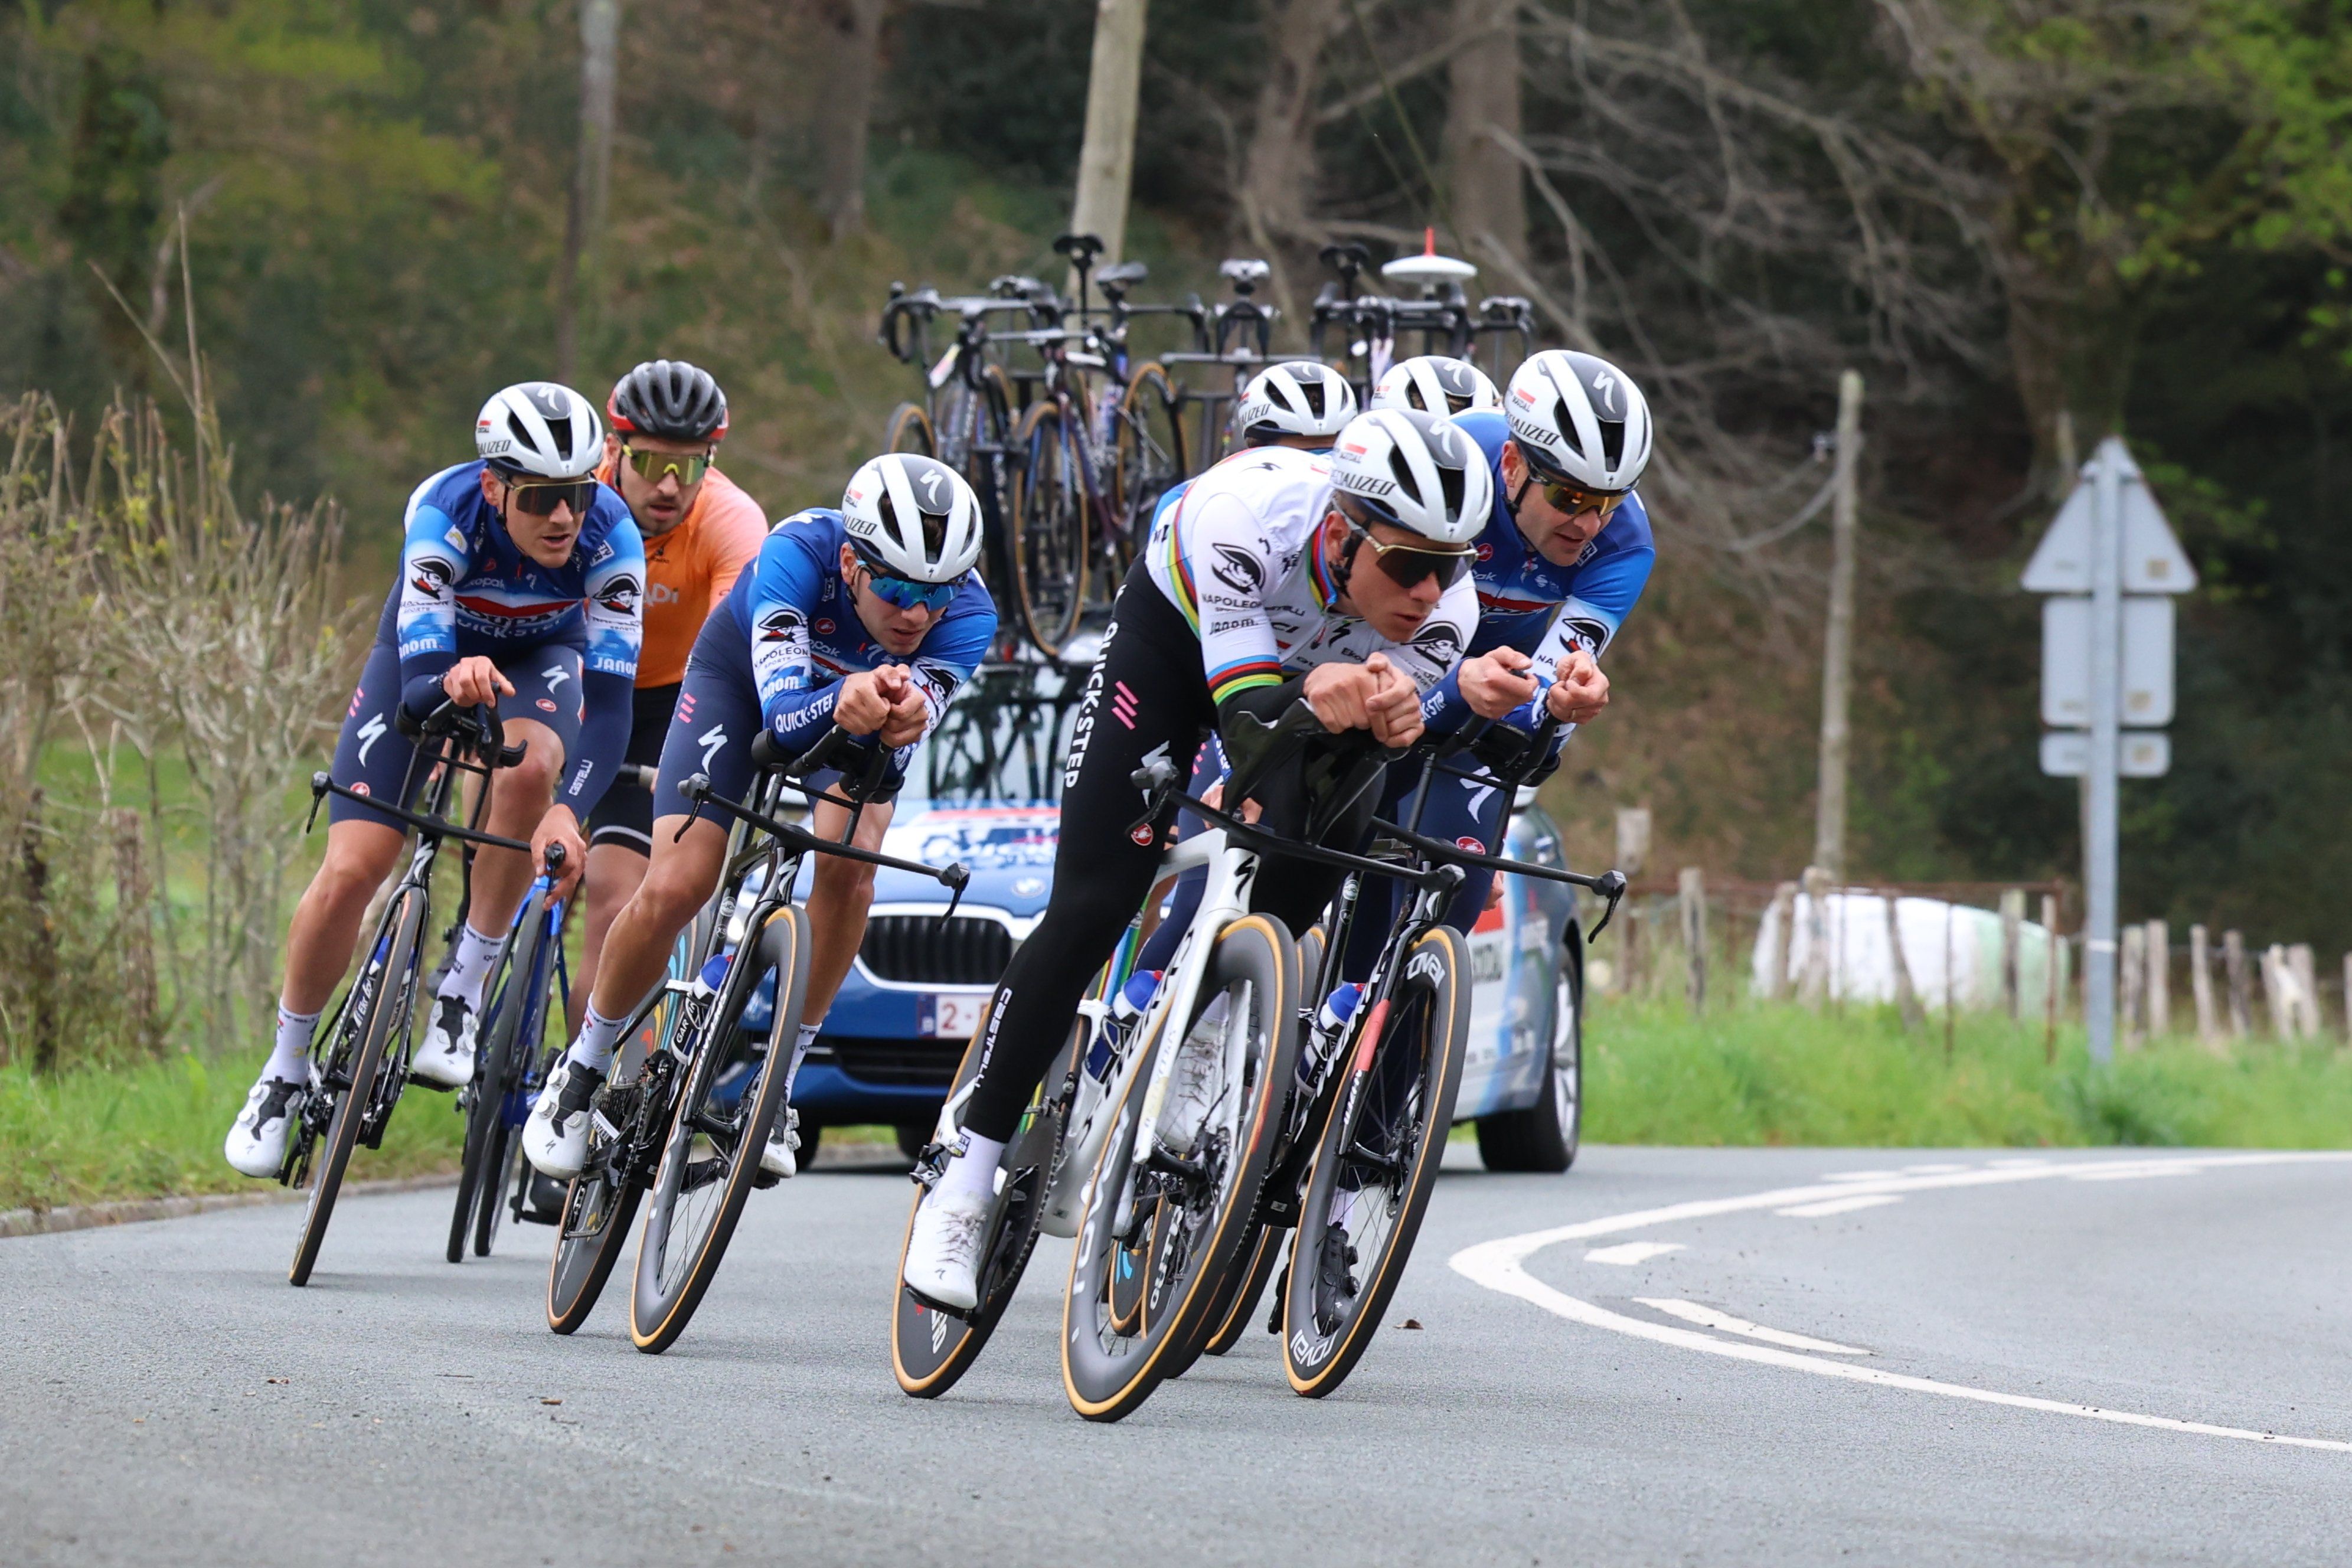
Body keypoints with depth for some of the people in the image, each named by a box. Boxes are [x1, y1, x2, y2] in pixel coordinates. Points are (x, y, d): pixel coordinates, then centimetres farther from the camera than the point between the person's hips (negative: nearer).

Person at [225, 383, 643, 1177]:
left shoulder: (610, 536, -32)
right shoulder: (445, 514, -35)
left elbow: (611, 702, -36)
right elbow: (417, 685, -40)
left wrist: (568, 810, -53)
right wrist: (451, 681, -65)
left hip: (540, 655, 0)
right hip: (428, 653, 0)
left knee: (531, 769, -35)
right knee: (349, 873, -13)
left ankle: (463, 989, -17)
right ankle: (287, 1068, 11)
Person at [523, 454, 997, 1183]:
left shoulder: (967, 613, -34)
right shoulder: (800, 550, -39)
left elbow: (903, 739, -43)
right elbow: (783, 709, -47)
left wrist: (894, 725, -67)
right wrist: (842, 703, -69)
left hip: (858, 690, 1)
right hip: (743, 677, -1)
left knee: (849, 866, -27)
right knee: (673, 889, -16)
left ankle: (782, 1079, -10)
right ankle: (586, 1063, 10)